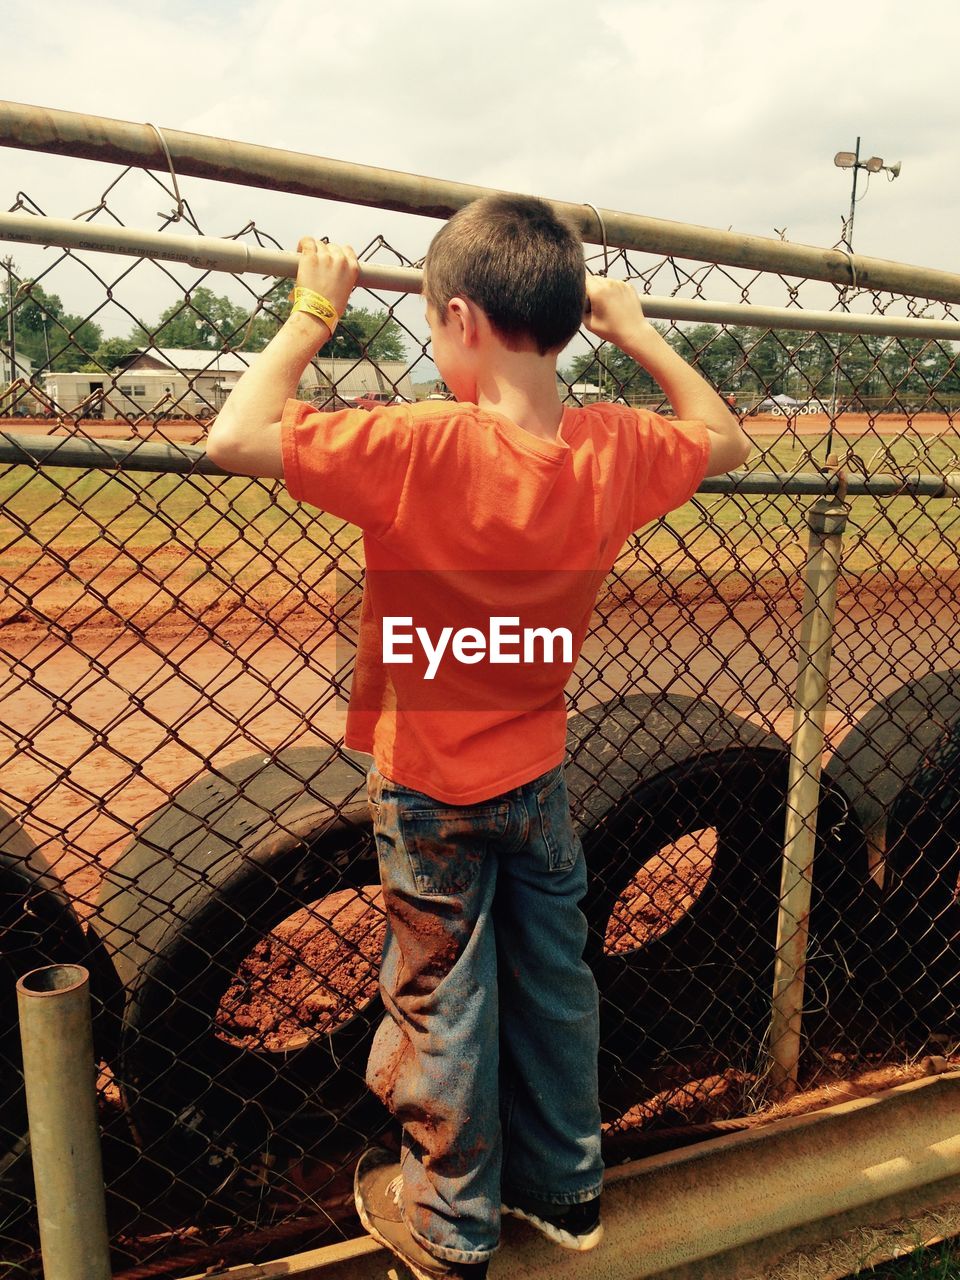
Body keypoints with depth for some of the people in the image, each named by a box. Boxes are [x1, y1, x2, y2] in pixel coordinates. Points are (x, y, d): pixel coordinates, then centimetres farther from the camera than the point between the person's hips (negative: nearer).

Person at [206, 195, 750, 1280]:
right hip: (538, 777, 5)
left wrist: (313, 313, -14)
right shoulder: (615, 450, -12)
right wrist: (636, 333, 12)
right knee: (555, 984, 21)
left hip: (432, 788, -4)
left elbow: (235, 437, -26)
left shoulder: (420, 448, -29)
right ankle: (565, 1189, 43)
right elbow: (723, 440, 9)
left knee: (443, 1007, 15)